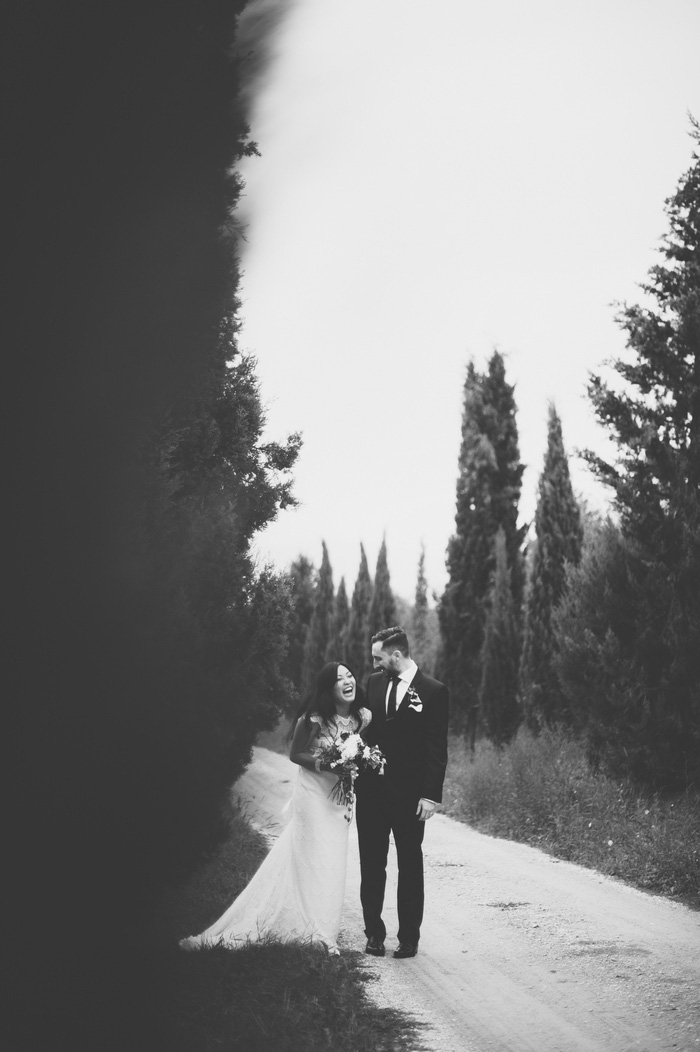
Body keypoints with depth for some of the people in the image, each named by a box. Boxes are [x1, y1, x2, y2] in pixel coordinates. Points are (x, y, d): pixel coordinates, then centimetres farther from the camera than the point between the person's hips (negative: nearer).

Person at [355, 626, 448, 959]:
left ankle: (409, 937, 15)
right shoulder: (374, 682, 6)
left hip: (409, 794, -4)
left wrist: (431, 795, -13)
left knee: (410, 866, 7)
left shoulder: (433, 691, -8)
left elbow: (437, 748, -9)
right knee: (371, 864, 8)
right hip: (371, 788, 4)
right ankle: (374, 932, 18)